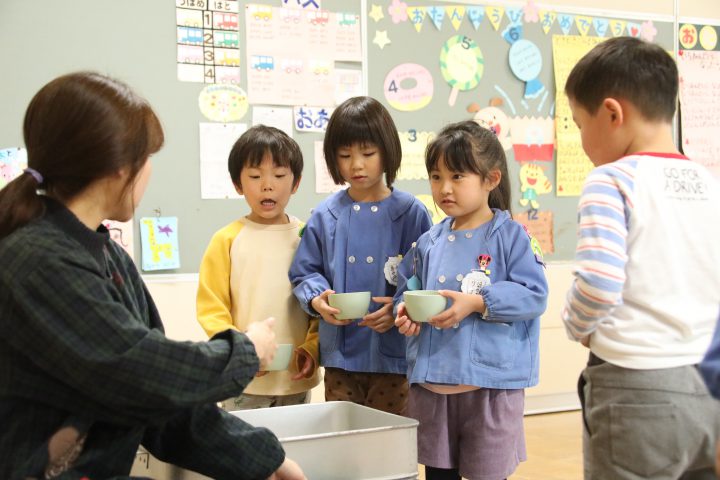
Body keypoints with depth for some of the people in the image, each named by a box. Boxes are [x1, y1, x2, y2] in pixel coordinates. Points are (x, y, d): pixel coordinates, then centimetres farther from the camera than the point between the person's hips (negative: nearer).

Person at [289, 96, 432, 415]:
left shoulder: (410, 212, -2)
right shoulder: (326, 215, 4)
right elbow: (304, 272, 9)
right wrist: (317, 299, -11)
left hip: (392, 354, -2)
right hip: (340, 353, 2)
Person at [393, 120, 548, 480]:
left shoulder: (510, 236, -6)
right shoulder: (429, 243, 8)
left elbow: (533, 295, -13)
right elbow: (407, 289, 15)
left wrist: (476, 303, -21)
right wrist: (405, 310, -7)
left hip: (491, 380, -5)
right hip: (432, 380, 5)